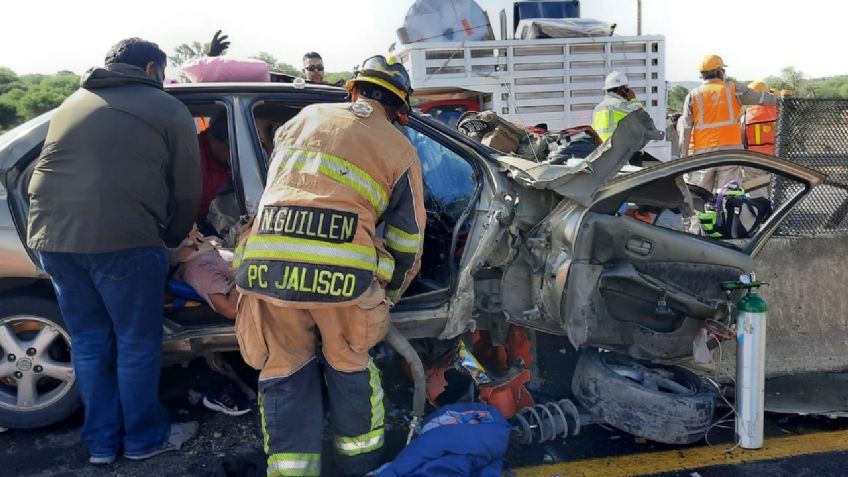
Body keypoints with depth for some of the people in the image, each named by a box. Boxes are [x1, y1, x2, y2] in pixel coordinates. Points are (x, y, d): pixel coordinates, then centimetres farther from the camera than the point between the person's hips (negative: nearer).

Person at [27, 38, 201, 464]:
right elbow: (185, 191, 8)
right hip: (122, 238, -6)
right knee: (137, 344, 9)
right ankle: (144, 439, 23)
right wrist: (170, 240, 23)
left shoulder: (73, 103, 25)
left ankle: (101, 442, 27)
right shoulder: (167, 109, 8)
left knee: (89, 341, 17)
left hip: (52, 236, 6)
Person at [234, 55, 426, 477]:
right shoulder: (400, 150, 14)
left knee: (285, 373, 15)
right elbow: (407, 240, 16)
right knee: (351, 369, 20)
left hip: (267, 264, 2)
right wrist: (390, 293, 30)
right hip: (344, 271, -1)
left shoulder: (307, 117, 21)